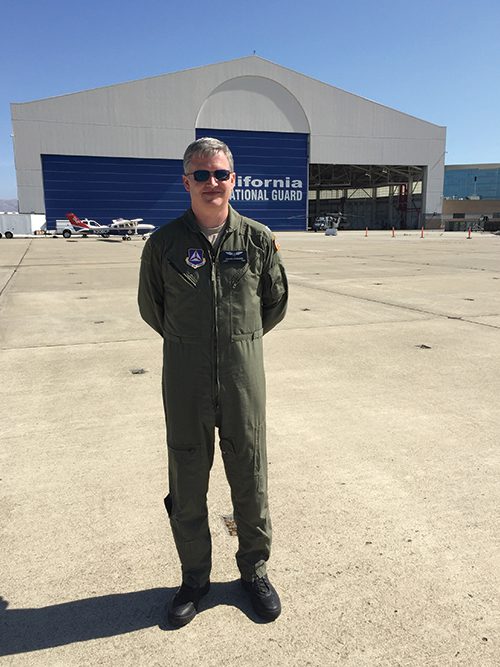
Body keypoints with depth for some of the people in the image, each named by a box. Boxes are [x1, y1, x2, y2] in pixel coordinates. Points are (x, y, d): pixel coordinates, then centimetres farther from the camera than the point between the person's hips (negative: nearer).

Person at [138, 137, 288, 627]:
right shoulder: (164, 243, -2)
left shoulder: (257, 239, -1)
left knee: (250, 481, 12)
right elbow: (150, 307, 12)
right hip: (185, 384, 0)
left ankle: (254, 570, 36)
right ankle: (194, 577, 35)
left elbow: (276, 302, 13)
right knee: (186, 486, 12)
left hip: (244, 379, 0)